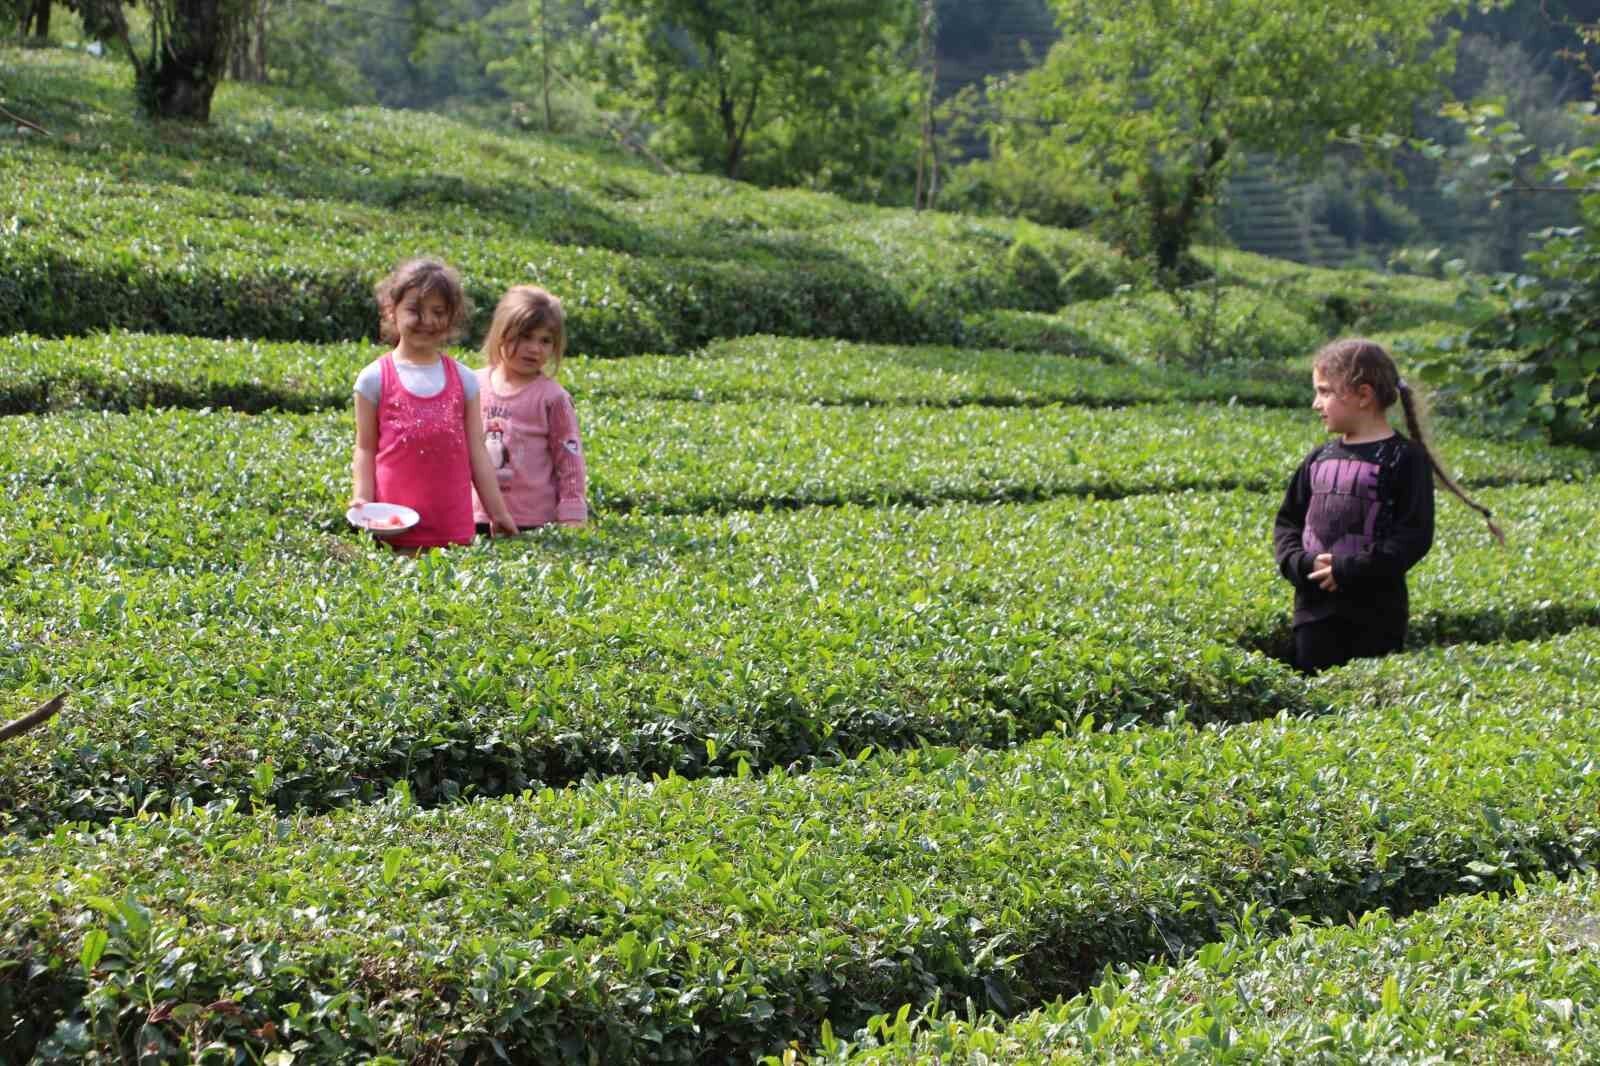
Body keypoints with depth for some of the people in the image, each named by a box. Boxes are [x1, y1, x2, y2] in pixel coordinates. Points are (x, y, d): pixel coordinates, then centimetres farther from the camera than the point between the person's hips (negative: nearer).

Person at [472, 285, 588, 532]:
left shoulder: (552, 397, -5)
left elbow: (570, 460, -3)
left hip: (534, 521, -4)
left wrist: (572, 519, -6)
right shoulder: (475, 386, 6)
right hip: (478, 517, 4)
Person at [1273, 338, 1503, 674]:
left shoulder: (1404, 458, -7)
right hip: (1315, 610, 6)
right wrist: (1300, 563, -6)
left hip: (1375, 613, -5)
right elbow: (1288, 520, 15)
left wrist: (1349, 570, -18)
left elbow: (1415, 535, -13)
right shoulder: (1320, 458, 12)